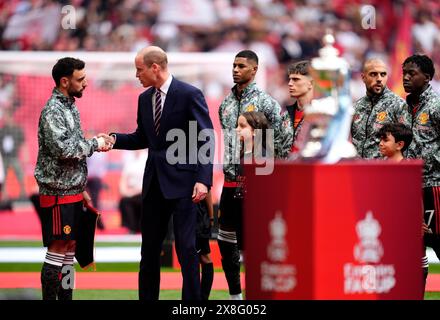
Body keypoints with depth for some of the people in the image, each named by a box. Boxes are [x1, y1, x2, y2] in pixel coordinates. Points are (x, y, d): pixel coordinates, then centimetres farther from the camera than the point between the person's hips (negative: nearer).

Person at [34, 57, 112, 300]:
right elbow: (63, 149, -26)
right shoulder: (52, 111, -15)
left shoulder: (70, 107, 13)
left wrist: (81, 188, 18)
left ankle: (65, 297, 15)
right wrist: (95, 143, -14)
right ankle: (49, 298, -4)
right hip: (57, 193, -9)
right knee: (57, 249, -7)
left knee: (69, 247, 10)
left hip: (73, 191, 9)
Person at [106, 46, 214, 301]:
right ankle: (147, 297, 17)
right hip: (154, 181, 7)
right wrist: (115, 139, 1)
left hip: (181, 180, -7)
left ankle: (192, 299, 1)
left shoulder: (190, 95, -10)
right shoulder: (145, 99, 10)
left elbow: (206, 140, -12)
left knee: (186, 247, -6)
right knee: (150, 246, 10)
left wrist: (203, 180, -20)